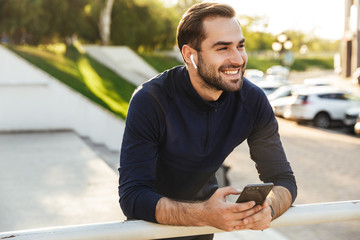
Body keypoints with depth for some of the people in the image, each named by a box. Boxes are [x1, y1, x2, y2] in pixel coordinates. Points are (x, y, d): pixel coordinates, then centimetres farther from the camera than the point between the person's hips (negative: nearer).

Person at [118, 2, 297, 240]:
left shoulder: (253, 100, -19)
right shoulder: (149, 101, -31)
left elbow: (283, 179, -14)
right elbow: (132, 197, -35)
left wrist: (268, 207, -37)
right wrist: (205, 214, -50)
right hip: (153, 219, -3)